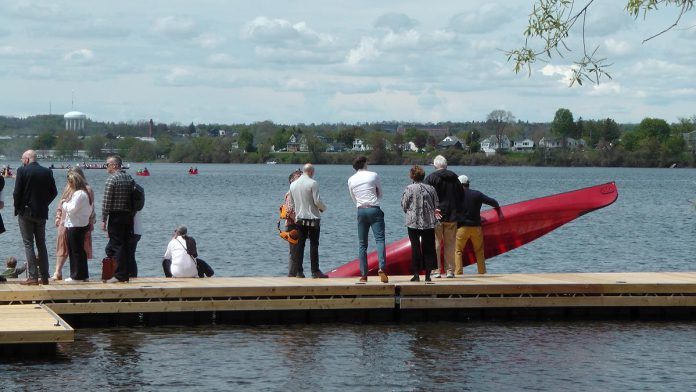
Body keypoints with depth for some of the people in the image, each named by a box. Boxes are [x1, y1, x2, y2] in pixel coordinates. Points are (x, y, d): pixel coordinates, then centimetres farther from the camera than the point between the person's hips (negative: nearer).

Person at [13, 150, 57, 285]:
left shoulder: (22, 171, -10)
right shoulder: (47, 172, 3)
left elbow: (17, 192, -12)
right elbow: (54, 192, 5)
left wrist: (17, 208, 2)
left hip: (26, 213, -4)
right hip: (42, 213, 4)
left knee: (28, 244, -1)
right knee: (41, 244, 12)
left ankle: (33, 277, -7)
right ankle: (44, 277, 12)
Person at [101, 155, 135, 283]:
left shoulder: (111, 179, -11)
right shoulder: (129, 178, 10)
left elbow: (106, 202, -13)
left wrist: (103, 220, -10)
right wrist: (131, 214, 15)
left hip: (116, 216, -7)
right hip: (128, 215, 7)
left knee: (117, 246, -5)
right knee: (126, 245, 10)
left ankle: (119, 275, -8)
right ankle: (126, 274, 12)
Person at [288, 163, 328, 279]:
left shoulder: (293, 184, 9)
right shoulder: (313, 183, -10)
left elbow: (291, 204, 14)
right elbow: (317, 201, -13)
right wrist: (323, 208, 6)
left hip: (299, 218, 5)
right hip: (313, 218, -5)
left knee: (299, 244, 6)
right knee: (314, 244, -2)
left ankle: (298, 271, 3)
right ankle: (315, 271, -4)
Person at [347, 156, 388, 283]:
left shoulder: (351, 180, 10)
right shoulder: (373, 175, 1)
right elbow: (380, 194, 11)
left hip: (361, 211, 3)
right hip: (374, 210, -3)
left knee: (362, 243, 8)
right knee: (380, 239, -9)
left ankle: (363, 275, 4)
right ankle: (382, 268, -28)